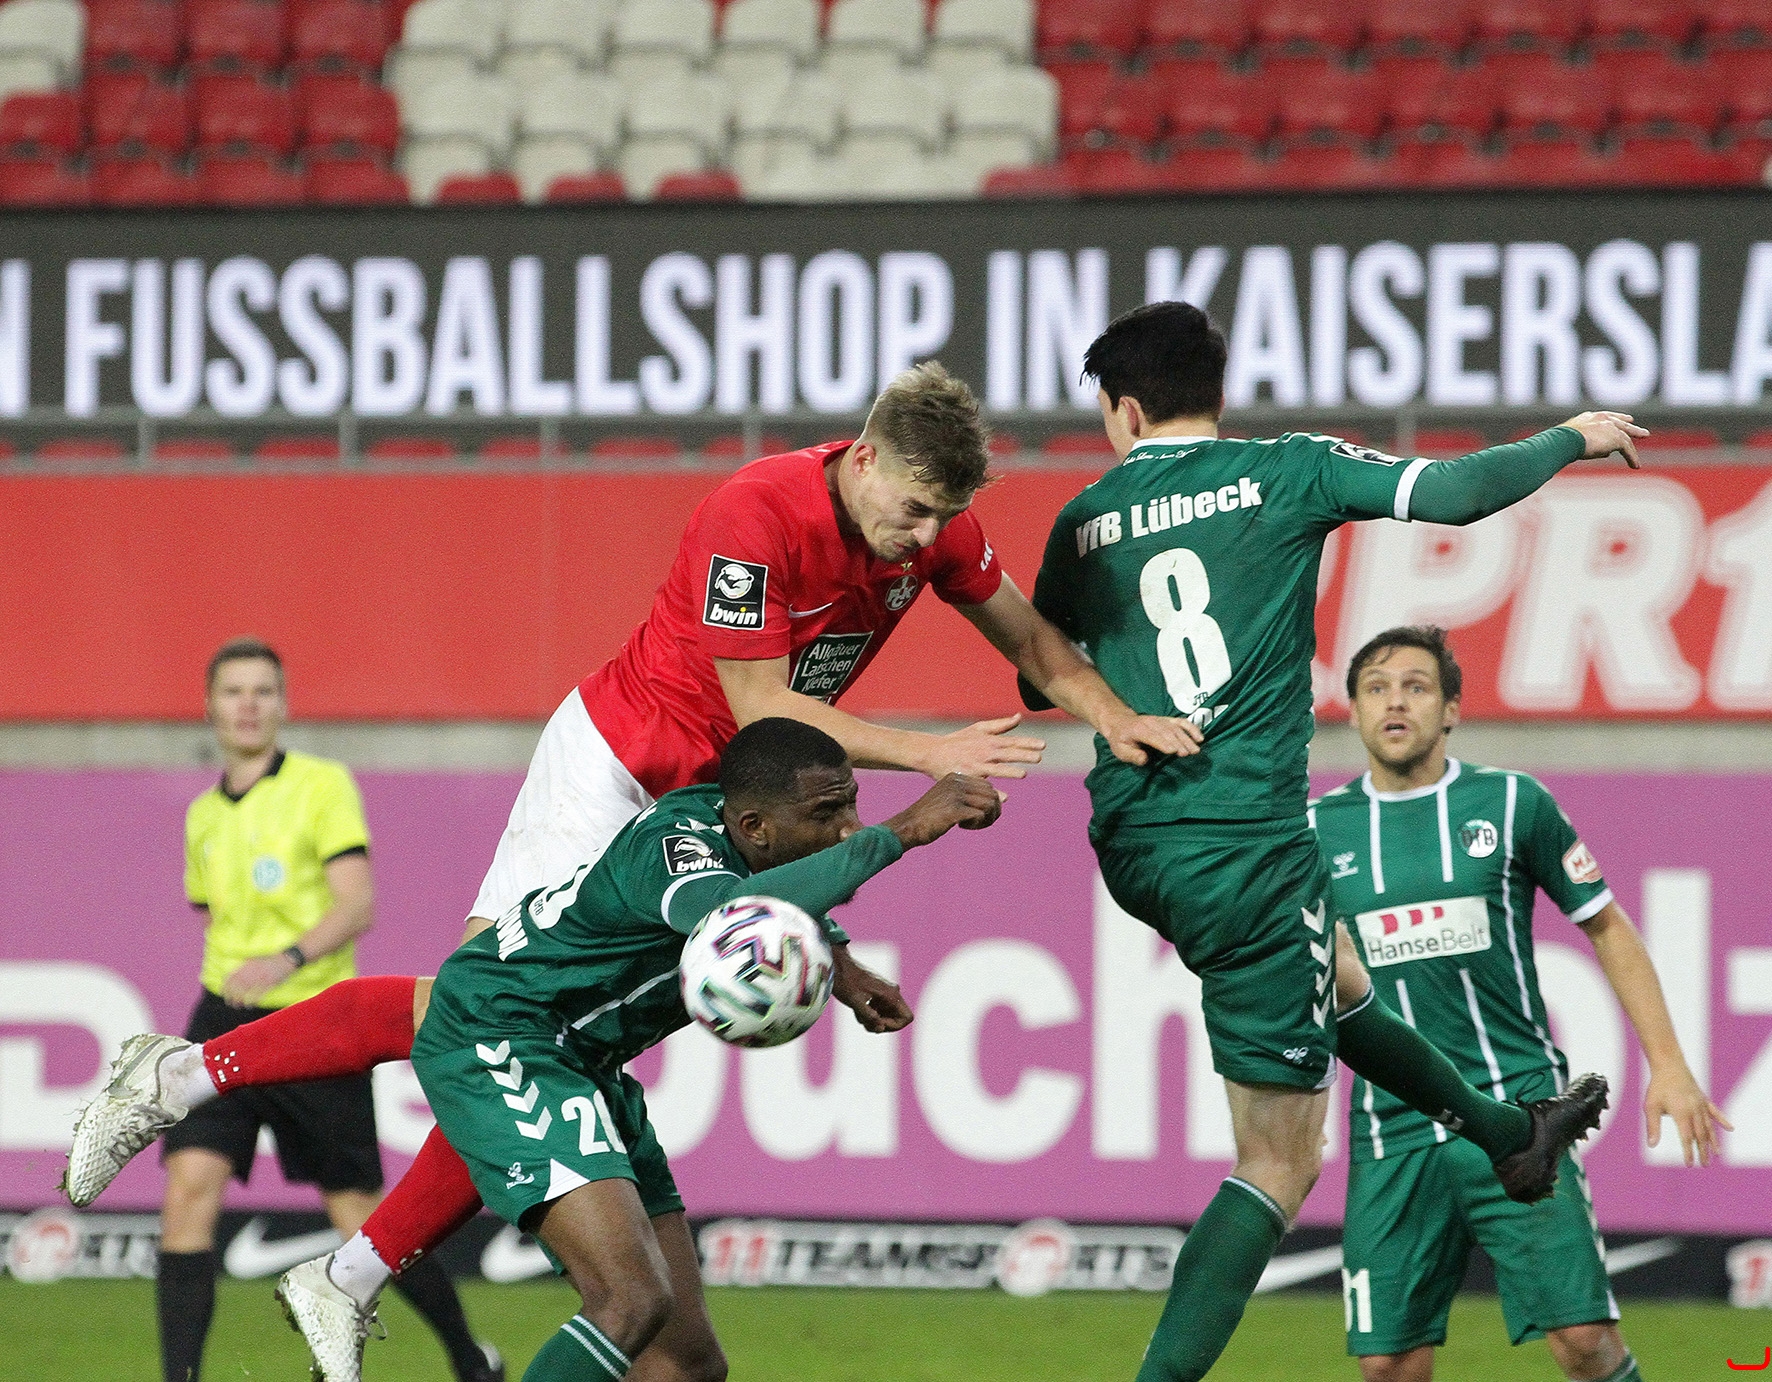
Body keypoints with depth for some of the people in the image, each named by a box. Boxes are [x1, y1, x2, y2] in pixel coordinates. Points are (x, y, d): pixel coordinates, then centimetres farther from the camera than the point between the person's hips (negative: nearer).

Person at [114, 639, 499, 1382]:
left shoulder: (322, 785, -4)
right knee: (189, 1187, -16)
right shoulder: (202, 816, 14)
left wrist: (286, 960, -28)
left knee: (363, 1221, 0)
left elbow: (357, 903, -14)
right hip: (225, 1019, 5)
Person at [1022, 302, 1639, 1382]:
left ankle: (1507, 1132, 51)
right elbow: (1455, 492, -10)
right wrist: (1573, 439, 7)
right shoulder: (1287, 472, -3)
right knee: (1282, 1160, -1)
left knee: (1328, 979, 34)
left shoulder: (1082, 523, 8)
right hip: (1247, 846, -6)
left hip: (1132, 845, 6)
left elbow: (1038, 683, 19)